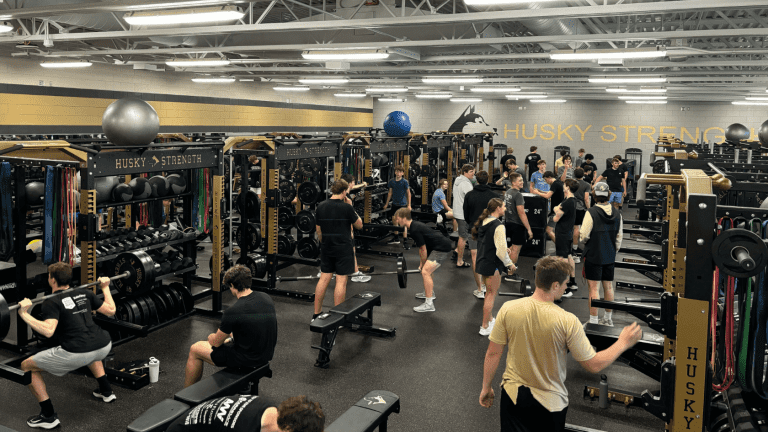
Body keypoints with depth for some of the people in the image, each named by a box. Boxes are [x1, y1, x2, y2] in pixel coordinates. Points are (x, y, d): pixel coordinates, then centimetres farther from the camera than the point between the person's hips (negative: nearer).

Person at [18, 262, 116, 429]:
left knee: (27, 366, 13)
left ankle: (48, 416, 13)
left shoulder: (52, 303, 0)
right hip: (104, 346, 7)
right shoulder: (84, 293, 17)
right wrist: (105, 287, 35)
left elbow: (48, 331, -17)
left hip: (78, 354, -7)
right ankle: (106, 391, 41)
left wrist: (24, 314, -12)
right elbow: (111, 310, 24)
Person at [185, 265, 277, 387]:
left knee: (194, 350, 12)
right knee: (228, 338, 35)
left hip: (247, 359, -7)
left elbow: (216, 343, -8)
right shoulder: (266, 298, -3)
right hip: (267, 355, 7)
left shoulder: (233, 312, -24)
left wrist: (211, 337, 15)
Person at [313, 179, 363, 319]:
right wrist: (353, 212, 10)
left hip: (326, 248, 6)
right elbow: (359, 225, -1)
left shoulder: (321, 207, 3)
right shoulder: (346, 207, -13)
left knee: (324, 279, 11)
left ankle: (317, 314, 17)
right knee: (341, 281, 0)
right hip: (343, 248, -5)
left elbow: (318, 230, 10)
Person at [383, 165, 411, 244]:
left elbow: (408, 193, -5)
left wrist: (409, 205, -7)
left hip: (402, 204, -5)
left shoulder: (405, 182, -9)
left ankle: (405, 240, -1)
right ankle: (396, 238, 28)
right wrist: (386, 203, 14)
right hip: (394, 204, 5)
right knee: (394, 221, 13)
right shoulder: (392, 181, 3)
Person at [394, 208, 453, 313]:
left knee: (425, 271, -19)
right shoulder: (414, 226, 11)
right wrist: (421, 264, 18)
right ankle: (430, 292, 45)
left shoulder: (415, 230, -20)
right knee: (426, 267, 29)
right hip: (436, 246, 11)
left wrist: (423, 265, -2)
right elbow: (421, 248, 17)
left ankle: (429, 304, -20)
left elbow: (423, 250, -15)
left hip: (442, 248, -11)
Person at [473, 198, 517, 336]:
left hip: (482, 261, 9)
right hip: (492, 265, -8)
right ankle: (485, 327, 8)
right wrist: (510, 264, -10)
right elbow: (501, 251, -23)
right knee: (491, 295, 2)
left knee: (488, 292, 22)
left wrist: (504, 249, 20)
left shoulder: (483, 222, 5)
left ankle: (490, 319, 37)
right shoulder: (498, 226, -21)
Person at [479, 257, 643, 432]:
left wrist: (486, 388, 9)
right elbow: (594, 365, -12)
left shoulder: (508, 309, -15)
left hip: (513, 394, 2)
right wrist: (623, 343, 3)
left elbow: (493, 353, -6)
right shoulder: (567, 321, -21)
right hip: (550, 402, -2)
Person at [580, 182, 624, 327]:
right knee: (608, 287, 16)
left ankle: (593, 321, 2)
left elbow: (584, 236, -15)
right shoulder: (617, 213, 1)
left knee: (594, 288, -1)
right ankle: (608, 319, 29)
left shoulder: (591, 213, -17)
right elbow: (619, 236, 9)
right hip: (610, 256, 6)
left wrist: (581, 236, 8)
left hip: (594, 256, -6)